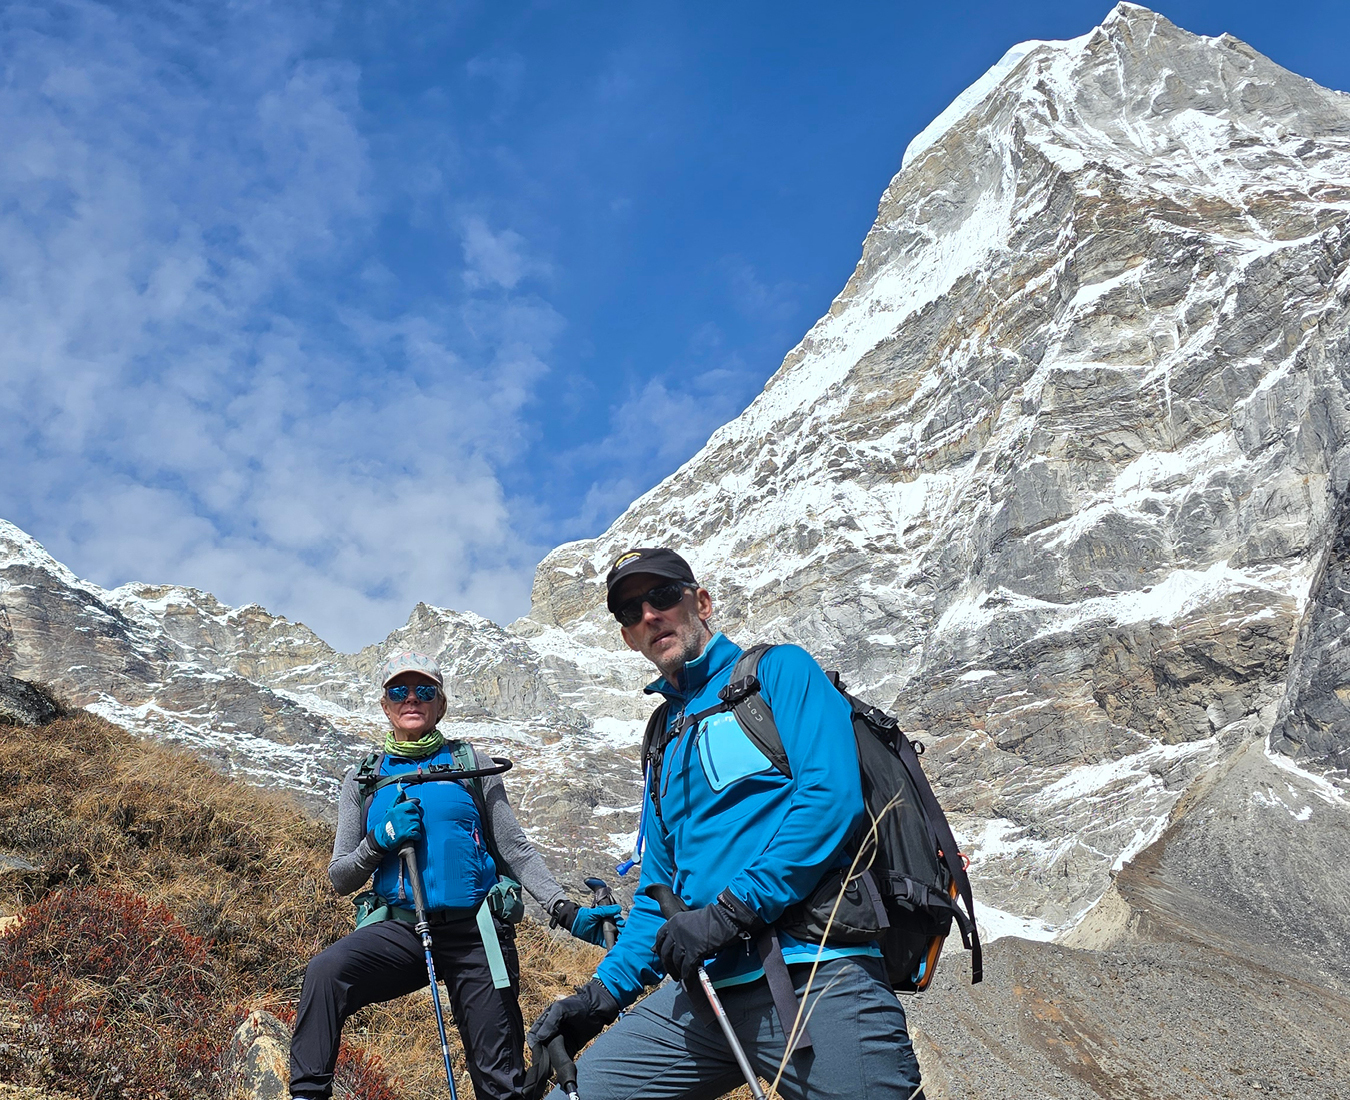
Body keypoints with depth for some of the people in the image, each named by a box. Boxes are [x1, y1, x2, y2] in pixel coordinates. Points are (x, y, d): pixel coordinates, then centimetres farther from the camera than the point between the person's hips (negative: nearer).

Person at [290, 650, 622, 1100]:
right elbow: (340, 877, 11)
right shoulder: (362, 780, 12)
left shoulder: (471, 764, 9)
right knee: (325, 971, -30)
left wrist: (567, 911, -7)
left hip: (475, 931, 0)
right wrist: (382, 840, -9)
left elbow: (517, 851, 6)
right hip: (401, 929, 1)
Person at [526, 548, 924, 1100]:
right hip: (707, 989, 6)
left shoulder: (778, 670, 5)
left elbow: (831, 795, -12)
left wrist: (732, 910, -17)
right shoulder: (664, 743, 25)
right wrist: (604, 992, 10)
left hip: (817, 975, -6)